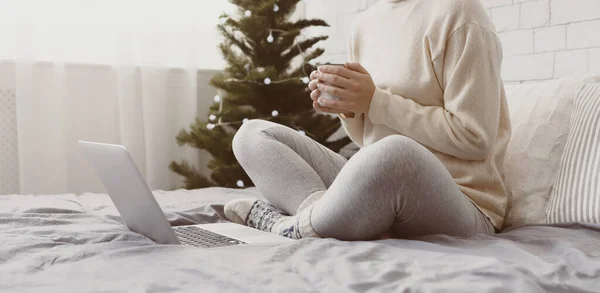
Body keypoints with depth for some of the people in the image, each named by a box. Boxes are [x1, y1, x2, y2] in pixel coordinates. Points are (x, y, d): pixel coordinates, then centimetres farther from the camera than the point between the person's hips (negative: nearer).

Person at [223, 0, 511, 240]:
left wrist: (376, 101, -14)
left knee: (395, 153, -41)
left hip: (460, 202, -6)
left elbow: (474, 137, -12)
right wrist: (348, 109, -4)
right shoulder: (365, 23, 12)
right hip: (378, 186, 7)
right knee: (252, 134, 1)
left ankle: (292, 230, -17)